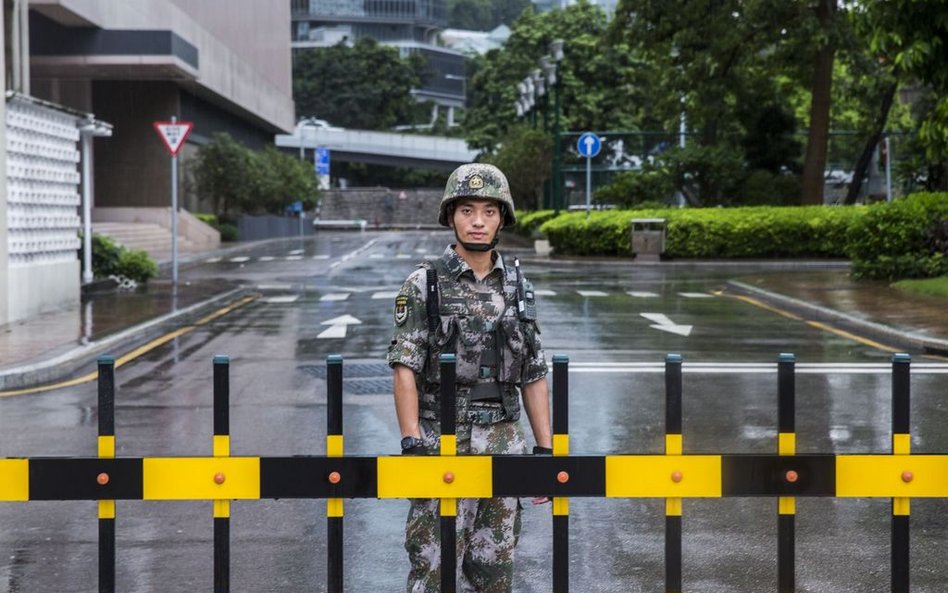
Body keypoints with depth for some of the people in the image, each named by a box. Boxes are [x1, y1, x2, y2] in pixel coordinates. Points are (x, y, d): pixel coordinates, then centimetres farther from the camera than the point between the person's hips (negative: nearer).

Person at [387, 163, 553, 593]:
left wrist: (546, 449, 6)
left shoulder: (517, 287, 8)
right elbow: (405, 370, -9)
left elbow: (534, 376, 10)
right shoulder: (424, 285, -4)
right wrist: (412, 445, -18)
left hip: (504, 444, 4)